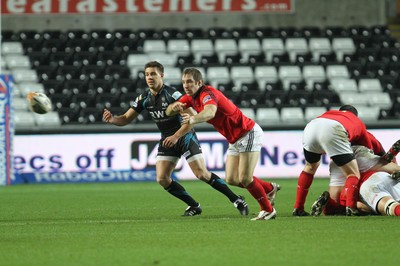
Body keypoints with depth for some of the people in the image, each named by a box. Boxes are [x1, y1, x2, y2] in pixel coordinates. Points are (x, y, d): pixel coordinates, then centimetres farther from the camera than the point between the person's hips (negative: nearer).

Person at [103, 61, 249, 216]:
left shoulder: (172, 94, -21)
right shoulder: (144, 98, -2)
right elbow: (126, 119, 2)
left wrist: (176, 136, -33)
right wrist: (112, 119, -19)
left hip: (185, 137, -6)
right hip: (167, 140, 6)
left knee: (202, 174, -13)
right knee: (162, 179, -7)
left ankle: (236, 200, 1)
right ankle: (194, 206, 7)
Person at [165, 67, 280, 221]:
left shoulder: (207, 94, -25)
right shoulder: (190, 97, 3)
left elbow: (210, 111, -48)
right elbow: (169, 111, -2)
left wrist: (193, 119, -68)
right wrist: (175, 107, -27)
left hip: (249, 133, -9)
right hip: (235, 140, 9)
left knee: (244, 179, -14)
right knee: (231, 179, 4)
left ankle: (268, 210, 3)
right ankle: (270, 188, 23)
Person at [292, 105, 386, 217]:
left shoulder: (330, 113, 44)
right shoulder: (359, 124, 37)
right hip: (332, 131, -4)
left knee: (310, 167, 31)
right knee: (353, 174, 8)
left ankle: (298, 209, 28)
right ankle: (350, 207, -17)